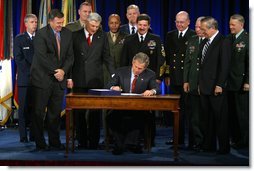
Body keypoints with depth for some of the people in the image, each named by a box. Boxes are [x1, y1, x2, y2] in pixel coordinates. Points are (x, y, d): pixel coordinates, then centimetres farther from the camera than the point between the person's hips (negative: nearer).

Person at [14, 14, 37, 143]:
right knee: (24, 108, -1)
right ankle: (23, 136, 3)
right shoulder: (19, 39, 6)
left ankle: (34, 135, 6)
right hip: (25, 79, -2)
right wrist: (32, 71, -11)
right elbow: (18, 59, -2)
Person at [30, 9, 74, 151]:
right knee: (39, 112, 1)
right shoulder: (41, 34, -8)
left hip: (59, 80, 4)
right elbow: (42, 57, -15)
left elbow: (70, 56, 6)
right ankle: (40, 143, 10)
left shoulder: (68, 34, 8)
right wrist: (55, 71, -14)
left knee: (55, 113, 9)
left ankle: (55, 142, 17)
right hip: (43, 79, -4)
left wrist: (63, 71, -9)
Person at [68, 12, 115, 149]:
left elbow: (107, 57, 7)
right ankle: (82, 142, 12)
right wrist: (69, 77, 1)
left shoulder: (102, 36, 6)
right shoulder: (75, 35, 4)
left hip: (96, 80, 0)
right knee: (79, 112, 3)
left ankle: (93, 142, 8)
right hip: (79, 80, 0)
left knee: (95, 113, 0)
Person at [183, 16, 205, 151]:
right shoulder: (191, 41, 12)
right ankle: (196, 141, 14)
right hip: (193, 84, 4)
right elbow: (187, 62, 13)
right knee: (194, 114, 6)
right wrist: (185, 81, 8)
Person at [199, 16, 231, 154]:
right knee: (207, 118, 11)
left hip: (216, 87, -8)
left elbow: (225, 65, -14)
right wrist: (200, 83, 13)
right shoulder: (206, 43, 15)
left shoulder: (223, 42, -9)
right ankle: (209, 145, 19)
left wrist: (219, 85, -18)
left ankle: (224, 147, 9)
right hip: (204, 87, 8)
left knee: (220, 118, 0)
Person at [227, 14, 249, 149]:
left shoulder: (247, 39, -8)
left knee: (242, 113, 2)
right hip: (229, 82, 6)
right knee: (231, 112, 9)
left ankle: (243, 141, 12)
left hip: (241, 83, -6)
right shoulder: (228, 39, 11)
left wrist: (247, 82, -16)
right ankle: (234, 138, 19)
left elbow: (250, 62, -12)